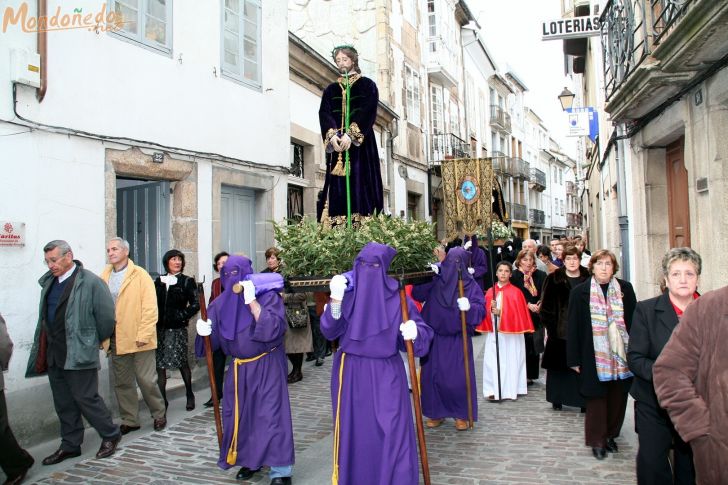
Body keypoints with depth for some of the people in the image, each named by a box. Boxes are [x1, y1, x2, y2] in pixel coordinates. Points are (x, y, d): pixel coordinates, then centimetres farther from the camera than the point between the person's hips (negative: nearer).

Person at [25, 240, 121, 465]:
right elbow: (44, 317, 16)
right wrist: (42, 348, 13)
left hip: (79, 354, -7)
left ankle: (110, 436, 17)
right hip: (53, 354, 7)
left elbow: (106, 316, -11)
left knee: (86, 398, -1)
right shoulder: (48, 282, 9)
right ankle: (70, 445, 27)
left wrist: (93, 342, 2)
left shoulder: (90, 282, -13)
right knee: (63, 403, 14)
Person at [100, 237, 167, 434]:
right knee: (122, 382, 12)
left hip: (139, 339, -5)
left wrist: (143, 335, -16)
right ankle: (130, 420, 26)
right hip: (116, 340, 5)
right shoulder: (105, 276, 9)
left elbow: (150, 308, -10)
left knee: (146, 380, 0)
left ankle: (159, 414, 21)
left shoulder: (140, 275, -6)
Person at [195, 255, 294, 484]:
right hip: (239, 367, 5)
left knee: (270, 414, -6)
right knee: (239, 414, 11)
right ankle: (250, 460, 30)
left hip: (267, 365, -5)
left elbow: (273, 329, -27)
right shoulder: (222, 303, 1)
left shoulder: (268, 295, -14)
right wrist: (204, 331, -19)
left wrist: (252, 301, -30)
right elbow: (214, 338, 4)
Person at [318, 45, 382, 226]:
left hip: (361, 144, -3)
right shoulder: (331, 89, 19)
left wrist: (351, 134, -20)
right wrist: (332, 135, -16)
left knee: (360, 183, -10)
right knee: (338, 187, -5)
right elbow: (324, 114, 5)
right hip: (336, 143, 3)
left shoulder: (367, 85, 9)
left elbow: (368, 112, -6)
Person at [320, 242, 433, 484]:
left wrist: (414, 332, -25)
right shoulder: (346, 292, -2)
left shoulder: (396, 296, -4)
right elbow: (329, 331, -11)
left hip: (386, 374, -1)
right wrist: (335, 302, -27)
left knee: (391, 433, 0)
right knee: (353, 430, 10)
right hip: (351, 373, 1)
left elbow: (421, 330, -2)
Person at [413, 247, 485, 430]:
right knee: (433, 375, 8)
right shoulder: (435, 280, 0)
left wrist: (469, 307, -32)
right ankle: (436, 413, 24)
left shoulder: (471, 285, -5)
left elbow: (481, 310, -10)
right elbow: (417, 294, -5)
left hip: (458, 339, -2)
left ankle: (462, 415, 19)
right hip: (435, 337, 2)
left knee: (459, 378, 0)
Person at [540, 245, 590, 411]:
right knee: (558, 366, 6)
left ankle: (583, 401, 12)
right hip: (560, 331, 0)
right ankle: (557, 399, 19)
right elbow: (546, 305, 0)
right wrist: (549, 327, -7)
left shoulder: (588, 279, 4)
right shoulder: (554, 279, 1)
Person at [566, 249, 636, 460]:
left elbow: (634, 321, 6)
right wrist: (574, 359, -3)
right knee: (596, 399, 3)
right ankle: (597, 440, 17)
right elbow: (573, 327, -2)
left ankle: (610, 435, 29)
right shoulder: (580, 292, -3)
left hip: (621, 355, 2)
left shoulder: (625, 289, 3)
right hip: (594, 356, -2)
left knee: (617, 398, 11)